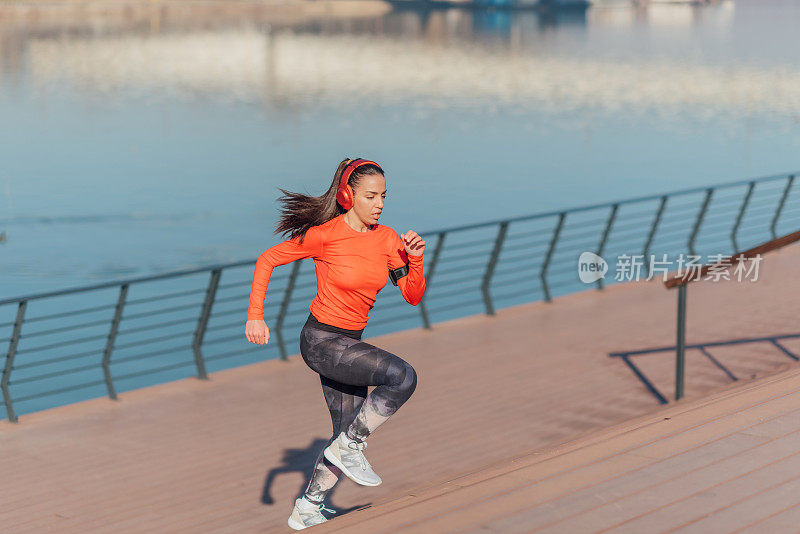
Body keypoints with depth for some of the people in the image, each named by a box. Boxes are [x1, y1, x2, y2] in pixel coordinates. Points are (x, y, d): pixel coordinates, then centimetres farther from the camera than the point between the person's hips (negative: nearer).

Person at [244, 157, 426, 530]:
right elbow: (267, 260, -6)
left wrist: (416, 259, -18)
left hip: (349, 343, 7)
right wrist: (255, 316, -13)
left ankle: (306, 511, 29)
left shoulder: (387, 239, -1)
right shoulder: (325, 234, -16)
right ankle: (349, 447, -9)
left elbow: (413, 296, 1)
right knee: (403, 376, -25)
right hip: (321, 341, -7)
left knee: (349, 434, 12)